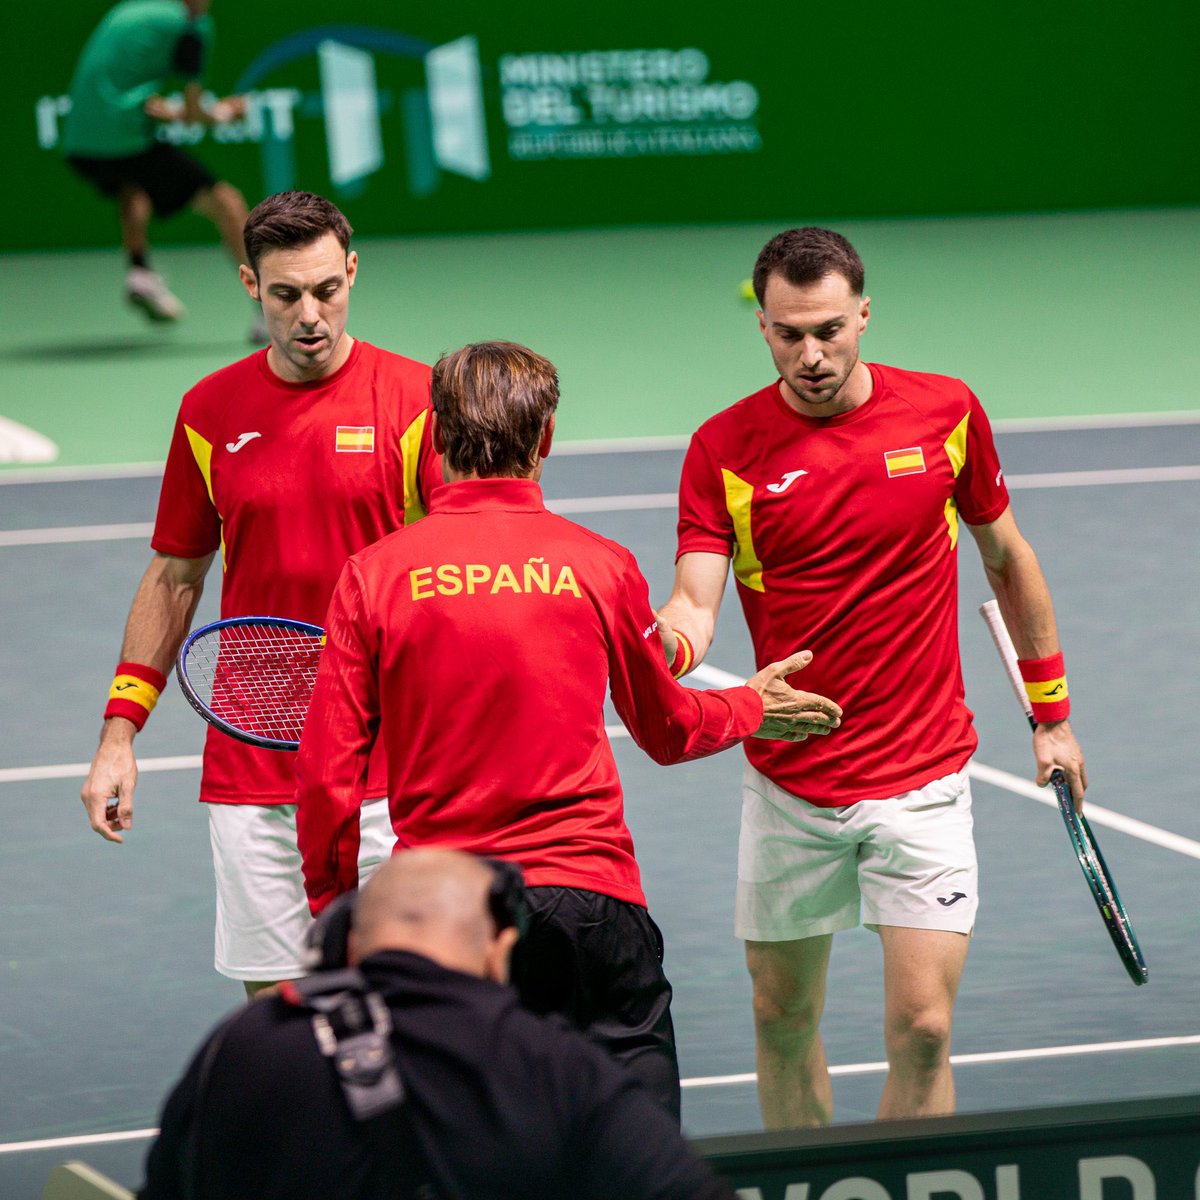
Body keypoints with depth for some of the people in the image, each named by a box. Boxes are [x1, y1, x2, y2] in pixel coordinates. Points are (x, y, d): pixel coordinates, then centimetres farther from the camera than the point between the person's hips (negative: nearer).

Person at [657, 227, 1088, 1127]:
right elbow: (696, 601, -13)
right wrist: (672, 634, -38)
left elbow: (1005, 555, 12)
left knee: (922, 1027, -9)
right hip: (786, 785, 1)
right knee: (783, 1019, 10)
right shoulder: (724, 448, -6)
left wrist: (1052, 713, 16)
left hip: (923, 779, -1)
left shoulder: (945, 412, -3)